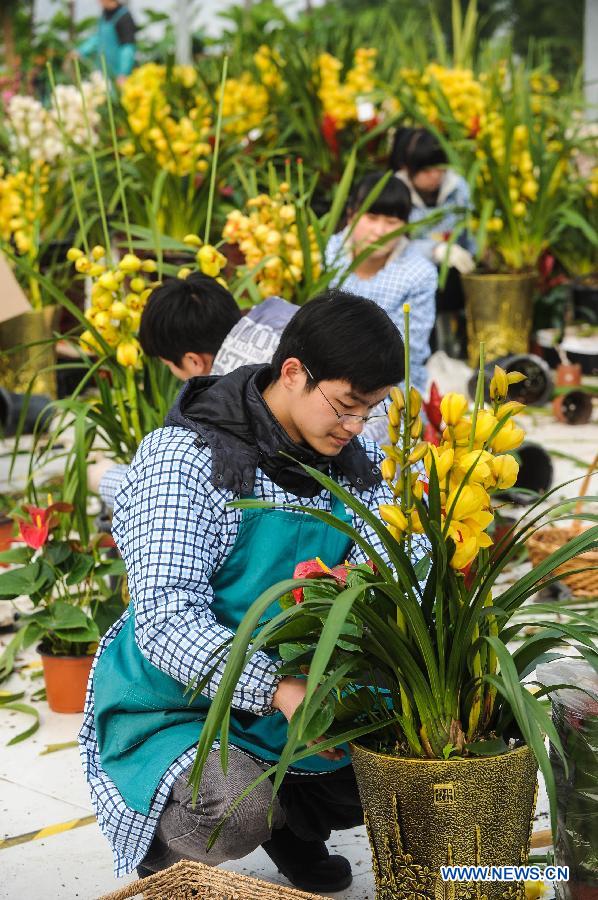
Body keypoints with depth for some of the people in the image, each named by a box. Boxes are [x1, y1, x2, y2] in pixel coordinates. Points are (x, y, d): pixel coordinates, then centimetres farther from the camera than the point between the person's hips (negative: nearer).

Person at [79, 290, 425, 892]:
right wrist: (277, 689, -42)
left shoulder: (351, 459, 1)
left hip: (301, 691, 7)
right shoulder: (186, 460, -21)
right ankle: (165, 854, 3)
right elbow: (167, 621, -29)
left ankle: (294, 818, 21)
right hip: (175, 703, -6)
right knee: (237, 813, -33)